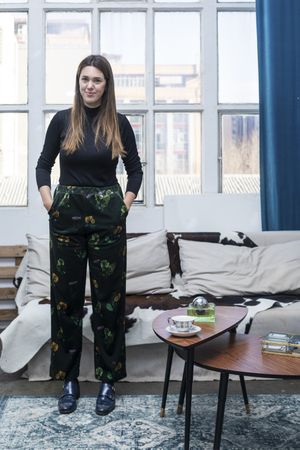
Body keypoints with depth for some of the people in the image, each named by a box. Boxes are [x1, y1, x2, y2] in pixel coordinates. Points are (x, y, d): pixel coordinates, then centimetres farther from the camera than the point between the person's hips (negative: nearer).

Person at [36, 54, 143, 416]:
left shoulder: (119, 123, 2)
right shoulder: (62, 120, 3)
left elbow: (135, 170, 10)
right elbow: (43, 165, 10)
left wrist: (125, 205, -1)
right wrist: (48, 202, -1)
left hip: (107, 216, -1)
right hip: (67, 215, 1)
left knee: (108, 296, 3)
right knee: (66, 296, 5)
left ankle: (107, 379, 16)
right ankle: (68, 379, 19)